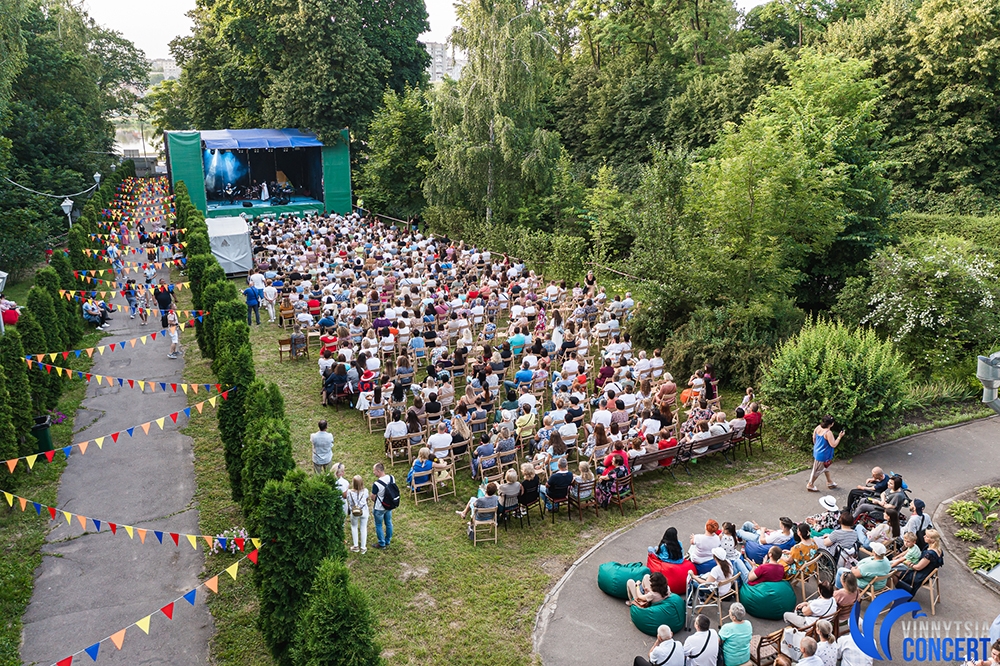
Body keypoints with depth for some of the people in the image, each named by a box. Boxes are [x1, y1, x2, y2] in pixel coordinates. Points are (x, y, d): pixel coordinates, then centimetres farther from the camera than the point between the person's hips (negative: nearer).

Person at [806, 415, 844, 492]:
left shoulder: (818, 428, -7)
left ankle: (830, 482, 44)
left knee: (826, 468, 27)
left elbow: (814, 439, 7)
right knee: (817, 470, 10)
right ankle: (810, 485, 26)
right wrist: (839, 437, -15)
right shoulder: (828, 433, -31)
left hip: (817, 451, 9)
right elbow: (833, 445, -25)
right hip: (823, 455, -9)